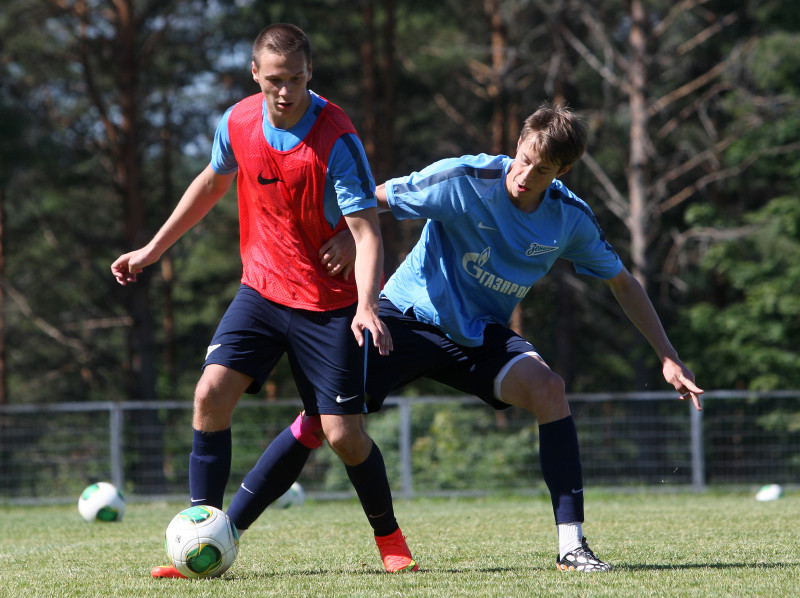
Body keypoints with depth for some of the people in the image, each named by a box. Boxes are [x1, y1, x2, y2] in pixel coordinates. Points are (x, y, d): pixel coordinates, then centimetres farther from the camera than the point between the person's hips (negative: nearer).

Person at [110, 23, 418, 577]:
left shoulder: (336, 139, -21)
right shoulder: (239, 123, -4)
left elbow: (366, 231, -23)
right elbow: (212, 182, 17)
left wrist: (366, 308, -39)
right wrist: (152, 250, 21)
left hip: (330, 301, -4)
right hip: (262, 288, 4)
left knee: (344, 434, -8)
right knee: (212, 393, -15)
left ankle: (390, 540, 19)